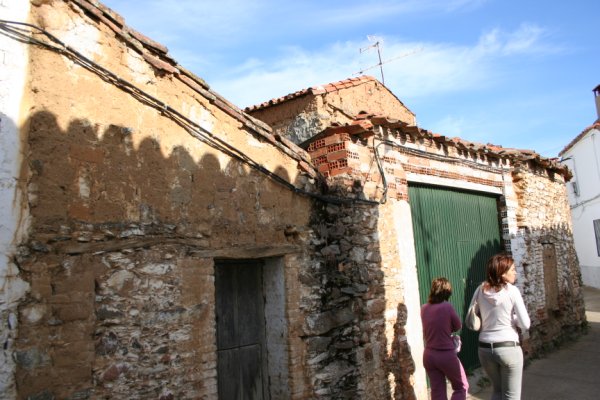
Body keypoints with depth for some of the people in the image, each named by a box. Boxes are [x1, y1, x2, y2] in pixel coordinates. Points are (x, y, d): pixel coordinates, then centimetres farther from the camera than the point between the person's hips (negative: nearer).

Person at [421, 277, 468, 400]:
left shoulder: (424, 308, 0)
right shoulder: (447, 306, -15)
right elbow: (458, 326, 0)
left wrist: (444, 329, 8)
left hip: (429, 355, 5)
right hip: (446, 354, -5)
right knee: (462, 387, 17)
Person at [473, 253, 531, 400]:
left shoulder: (480, 291, 1)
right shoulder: (512, 291, -11)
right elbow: (525, 323, -11)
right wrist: (513, 320, 7)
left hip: (485, 348, 5)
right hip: (508, 348, -4)